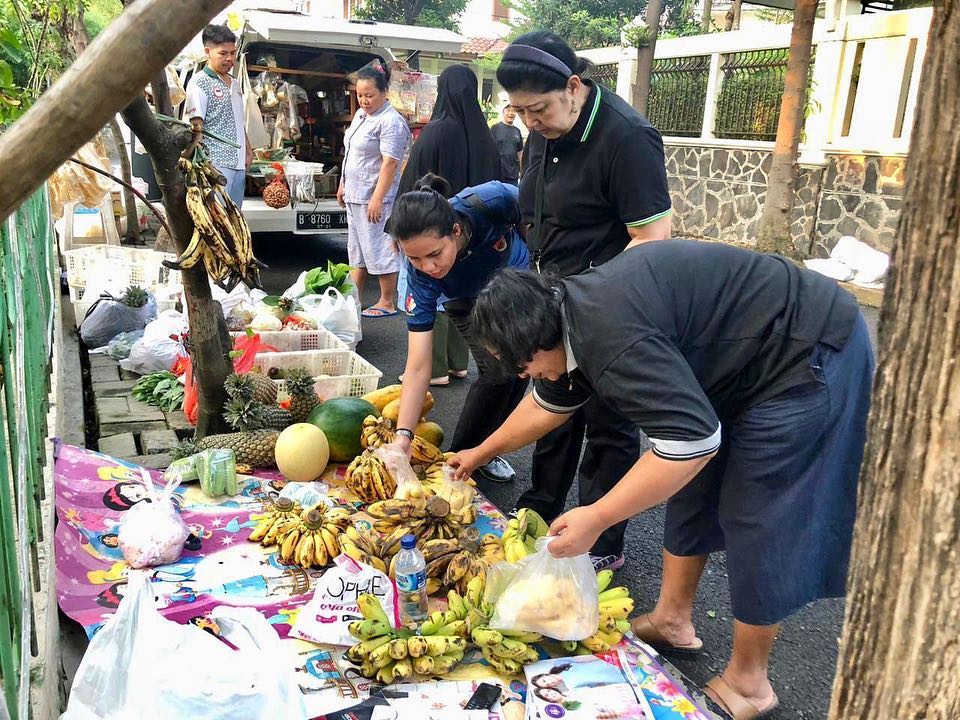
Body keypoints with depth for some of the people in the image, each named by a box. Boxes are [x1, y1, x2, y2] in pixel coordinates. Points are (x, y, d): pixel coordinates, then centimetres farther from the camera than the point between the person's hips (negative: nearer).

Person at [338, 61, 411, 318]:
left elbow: (390, 163, -22)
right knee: (356, 248, 15)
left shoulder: (390, 122, -16)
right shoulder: (361, 114, 13)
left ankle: (387, 302, 7)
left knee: (380, 249, -3)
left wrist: (377, 199, -25)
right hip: (355, 195, 10)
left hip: (374, 198, -10)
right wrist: (344, 185, 19)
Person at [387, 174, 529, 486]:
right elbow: (418, 368, -36)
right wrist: (402, 436, -43)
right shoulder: (420, 273, -38)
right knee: (498, 372, -18)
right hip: (469, 303, -2)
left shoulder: (492, 201, -43)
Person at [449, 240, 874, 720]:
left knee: (758, 525, -2)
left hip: (807, 359, -10)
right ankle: (672, 621, 31)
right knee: (692, 491, 16)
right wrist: (482, 452, 31)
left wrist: (595, 518, -25)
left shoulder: (610, 335, -31)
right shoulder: (568, 315, 2)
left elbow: (692, 440, -32)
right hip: (740, 363, 10)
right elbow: (548, 403, 20)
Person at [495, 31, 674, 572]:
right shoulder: (542, 133, 5)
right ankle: (539, 512, 39)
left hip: (608, 309, -8)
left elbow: (653, 238, -21)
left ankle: (603, 547, 20)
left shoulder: (627, 137, -21)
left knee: (608, 426, 4)